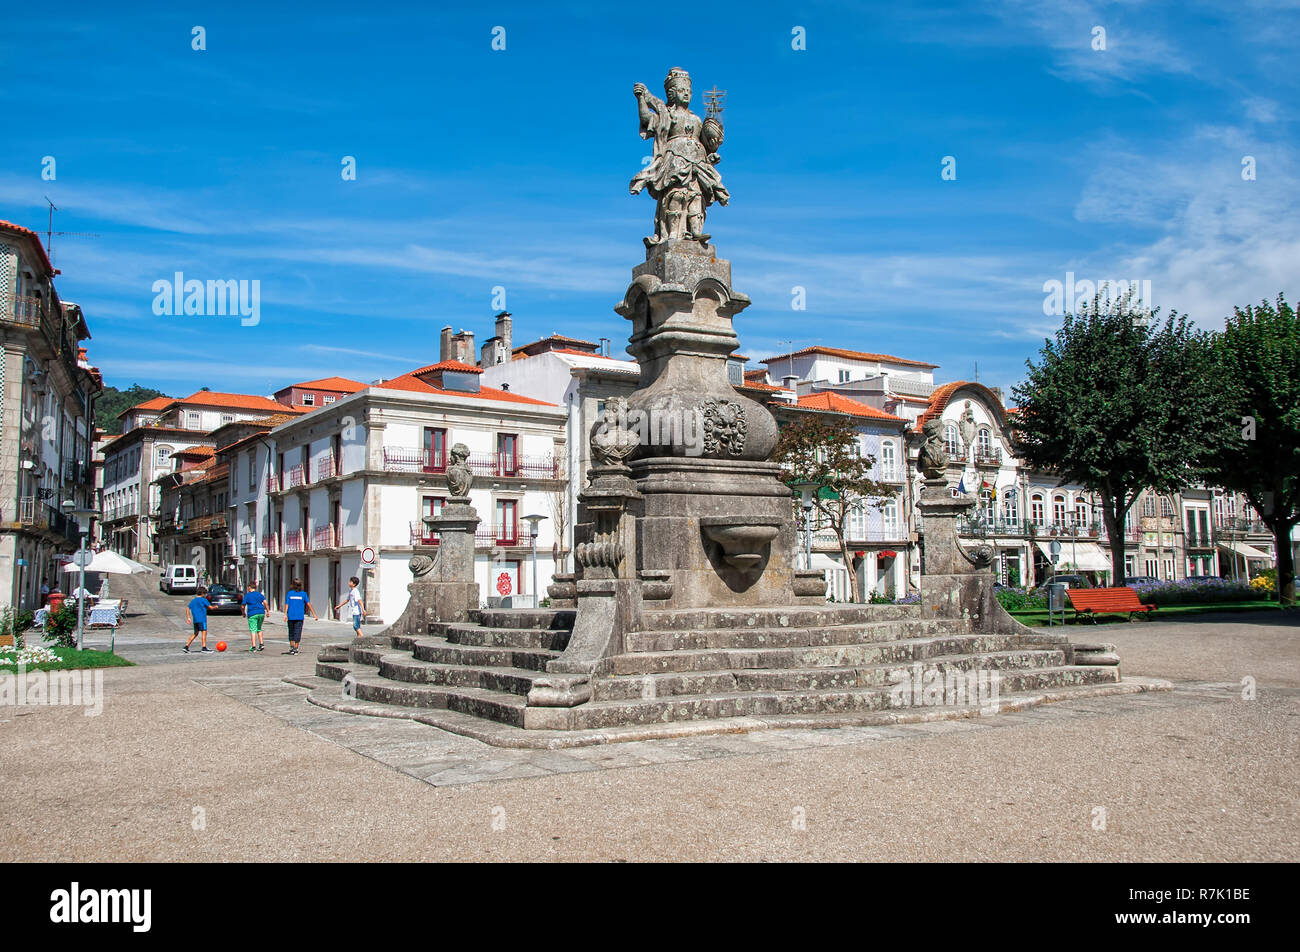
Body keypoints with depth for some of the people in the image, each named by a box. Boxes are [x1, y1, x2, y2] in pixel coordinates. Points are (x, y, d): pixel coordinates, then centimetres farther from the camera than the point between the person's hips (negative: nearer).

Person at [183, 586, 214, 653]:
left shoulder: (193, 600, 15)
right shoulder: (203, 600, -4)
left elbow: (187, 608, 10)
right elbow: (210, 607, -5)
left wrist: (188, 617, 10)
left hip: (195, 620, 7)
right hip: (202, 619, -7)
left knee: (196, 633, 17)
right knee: (204, 632, -9)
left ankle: (186, 646, 13)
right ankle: (204, 647, -18)